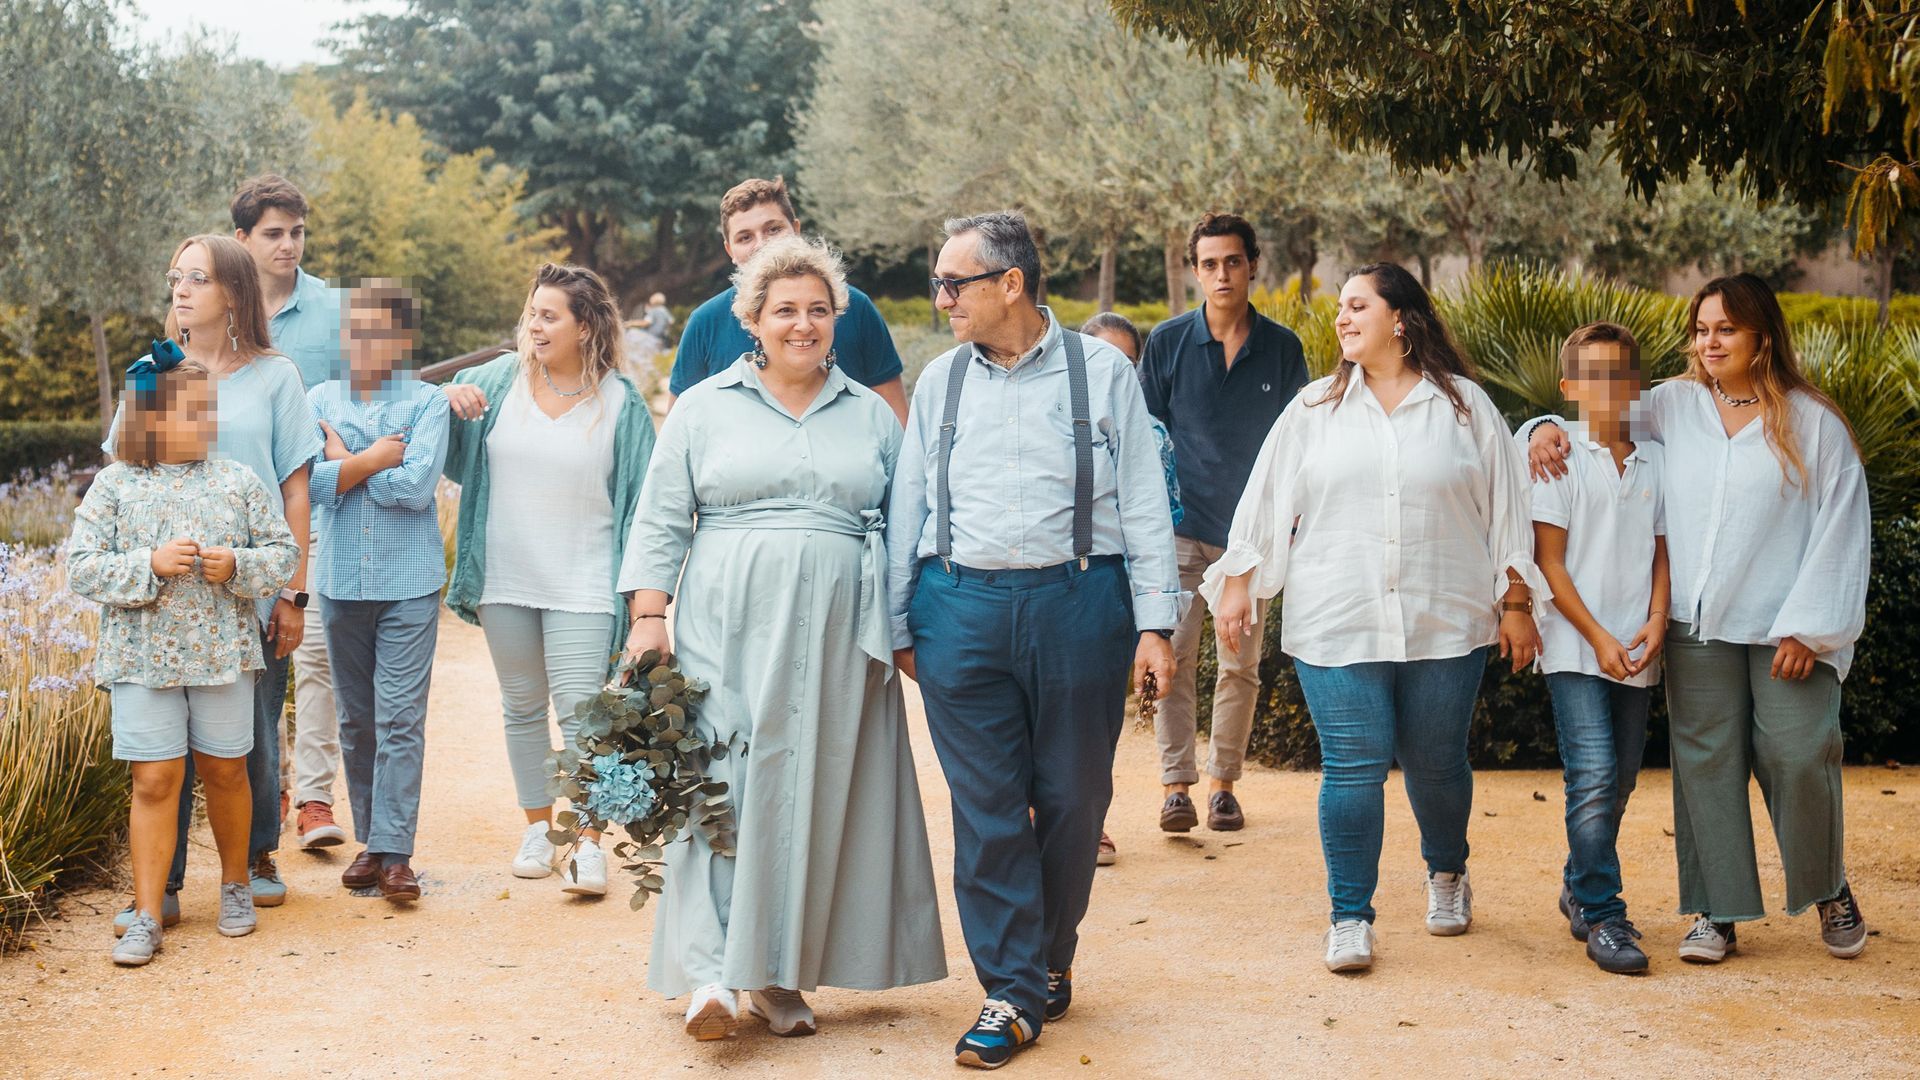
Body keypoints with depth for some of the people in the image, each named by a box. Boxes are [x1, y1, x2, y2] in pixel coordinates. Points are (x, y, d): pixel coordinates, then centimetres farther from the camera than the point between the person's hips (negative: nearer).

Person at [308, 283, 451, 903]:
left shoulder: (427, 402, 0)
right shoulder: (320, 400, 8)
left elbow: (417, 484, -14)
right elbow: (309, 483, -5)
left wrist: (345, 463, -5)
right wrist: (375, 459, -9)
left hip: (409, 582, -3)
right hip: (342, 580, 3)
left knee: (401, 719, -6)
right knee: (354, 719, 9)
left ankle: (395, 852, -4)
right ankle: (369, 841, 18)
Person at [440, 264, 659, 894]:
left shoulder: (620, 402, -4)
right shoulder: (499, 380, 2)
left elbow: (640, 500, 0)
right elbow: (449, 456, 13)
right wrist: (451, 404, -8)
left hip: (581, 586, -3)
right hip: (505, 580, 3)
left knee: (581, 713, -9)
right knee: (522, 708, 13)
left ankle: (590, 845, -4)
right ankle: (538, 827, 26)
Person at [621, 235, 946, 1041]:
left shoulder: (872, 416, 13)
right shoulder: (705, 407, 8)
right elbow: (661, 522, 6)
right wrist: (649, 617, -4)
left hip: (836, 641, 2)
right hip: (728, 634, -2)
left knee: (814, 795, 1)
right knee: (723, 784, -9)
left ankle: (781, 975, 10)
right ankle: (711, 973, -11)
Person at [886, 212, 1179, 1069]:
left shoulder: (1101, 373, 3)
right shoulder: (940, 382, 11)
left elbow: (1144, 503, 3)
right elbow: (907, 506, 14)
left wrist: (1154, 622, -3)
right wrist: (900, 627, 11)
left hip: (1079, 603, -1)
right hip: (963, 607, 2)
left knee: (1073, 798, 6)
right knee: (986, 806, 0)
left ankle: (1052, 960, 27)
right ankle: (1012, 992, 8)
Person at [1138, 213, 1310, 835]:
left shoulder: (1282, 348, 5)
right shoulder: (1167, 342, 2)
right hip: (1183, 524, -1)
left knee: (1241, 666, 5)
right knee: (1174, 655, -8)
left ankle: (1223, 783, 15)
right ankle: (1175, 784, -3)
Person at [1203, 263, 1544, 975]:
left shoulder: (1465, 407, 5)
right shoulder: (1315, 409, 8)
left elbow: (1505, 510, 7)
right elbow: (1265, 502, 9)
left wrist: (1517, 604, 5)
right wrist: (1236, 586, 4)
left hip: (1444, 622, 0)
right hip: (1337, 623, 0)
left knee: (1437, 762, 8)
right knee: (1353, 767, -6)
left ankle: (1446, 873, 37)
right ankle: (1350, 917, 3)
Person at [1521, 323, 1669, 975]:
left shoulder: (1655, 462, 9)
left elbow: (1662, 552, 11)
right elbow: (1550, 561, -6)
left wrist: (1656, 623, -4)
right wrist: (1598, 637, -11)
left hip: (1636, 651, 5)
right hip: (1575, 647, -5)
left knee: (1621, 780, 11)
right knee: (1593, 777, -12)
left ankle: (1579, 888, 30)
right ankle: (1602, 918, -7)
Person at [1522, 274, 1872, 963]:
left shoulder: (1813, 422, 0)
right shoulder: (1673, 405, 8)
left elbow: (1841, 530, -2)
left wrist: (1808, 627, -7)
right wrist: (1546, 429, -4)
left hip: (1785, 630, -3)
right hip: (1699, 628, 3)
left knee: (1799, 757, -7)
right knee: (1706, 764, 4)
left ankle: (1830, 889, 18)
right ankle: (1718, 912, 13)